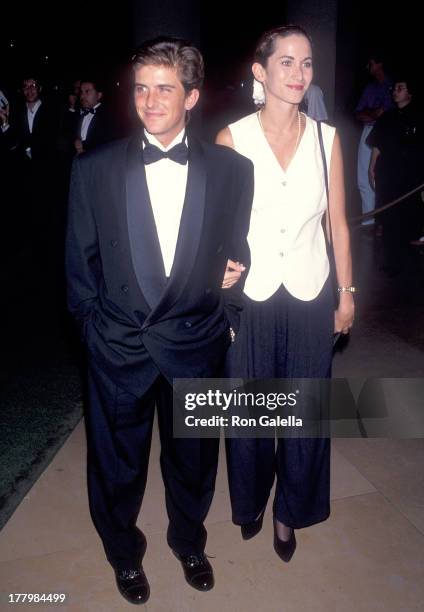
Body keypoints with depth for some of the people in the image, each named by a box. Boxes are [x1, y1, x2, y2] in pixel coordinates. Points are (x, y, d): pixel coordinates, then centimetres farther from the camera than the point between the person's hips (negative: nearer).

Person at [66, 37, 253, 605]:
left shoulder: (231, 169, -5)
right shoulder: (94, 168, -6)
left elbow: (238, 254, 3)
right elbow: (81, 259, 1)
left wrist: (227, 317, 4)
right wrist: (94, 322, 3)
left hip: (196, 343, 1)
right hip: (118, 345, 0)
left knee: (193, 456, 20)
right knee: (117, 461, 18)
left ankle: (188, 541, 51)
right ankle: (124, 552, 49)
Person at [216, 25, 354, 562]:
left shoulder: (327, 138, 2)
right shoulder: (232, 138, -4)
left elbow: (337, 221, 6)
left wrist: (346, 293, 5)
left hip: (310, 293, 2)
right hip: (249, 293, -1)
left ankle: (289, 512, 37)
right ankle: (251, 499, 42)